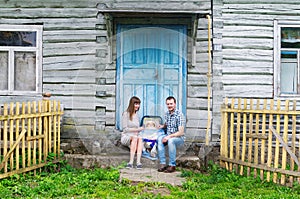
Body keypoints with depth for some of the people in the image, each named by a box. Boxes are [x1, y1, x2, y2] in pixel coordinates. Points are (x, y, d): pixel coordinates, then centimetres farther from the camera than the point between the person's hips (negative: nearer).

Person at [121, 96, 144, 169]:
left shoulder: (137, 115, 16)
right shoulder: (126, 114, -2)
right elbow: (125, 129, -7)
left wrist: (139, 129, -5)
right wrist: (137, 129, -11)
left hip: (135, 137, 4)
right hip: (126, 137, -4)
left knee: (140, 138, -32)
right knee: (134, 138, -37)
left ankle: (138, 162, -44)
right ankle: (131, 162, -42)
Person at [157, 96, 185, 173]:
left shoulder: (179, 115, -16)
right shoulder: (167, 114, 5)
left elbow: (181, 132, -21)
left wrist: (169, 136, -25)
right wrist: (162, 126, 1)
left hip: (179, 138, -5)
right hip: (168, 136, 6)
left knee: (171, 140, -37)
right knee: (159, 138, -26)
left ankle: (172, 165, -26)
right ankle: (162, 164, -25)